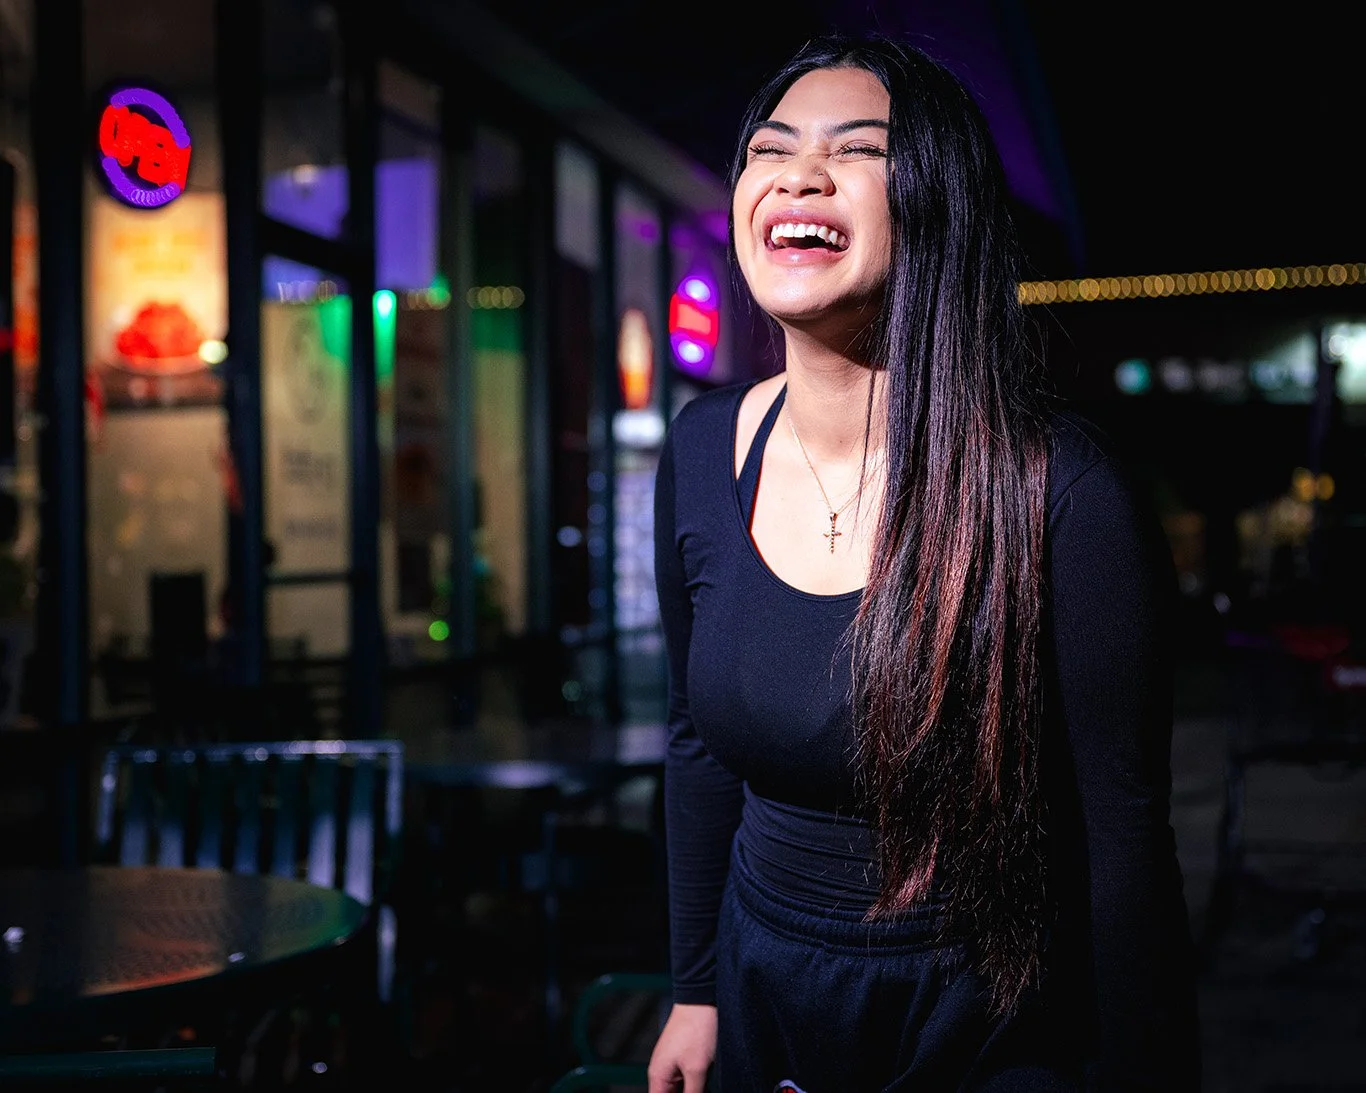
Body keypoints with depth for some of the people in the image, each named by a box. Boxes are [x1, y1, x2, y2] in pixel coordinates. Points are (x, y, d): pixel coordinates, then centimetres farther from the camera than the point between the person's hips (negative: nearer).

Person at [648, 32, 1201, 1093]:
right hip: (768, 998, 5)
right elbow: (700, 743, 5)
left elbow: (1121, 829, -16)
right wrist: (695, 992, 9)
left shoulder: (1061, 486, -22)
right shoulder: (702, 450, -6)